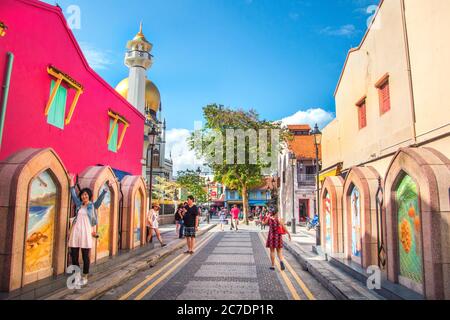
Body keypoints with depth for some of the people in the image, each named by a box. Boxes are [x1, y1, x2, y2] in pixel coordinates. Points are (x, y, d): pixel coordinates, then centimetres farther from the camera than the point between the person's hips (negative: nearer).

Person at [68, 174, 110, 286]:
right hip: (75, 232, 3)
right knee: (74, 256, 5)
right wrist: (72, 180, 14)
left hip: (86, 233, -3)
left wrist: (106, 188, -15)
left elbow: (101, 197, -6)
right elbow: (73, 192, 15)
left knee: (85, 257, 3)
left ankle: (84, 277, 14)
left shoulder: (93, 206, 4)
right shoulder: (78, 204, 12)